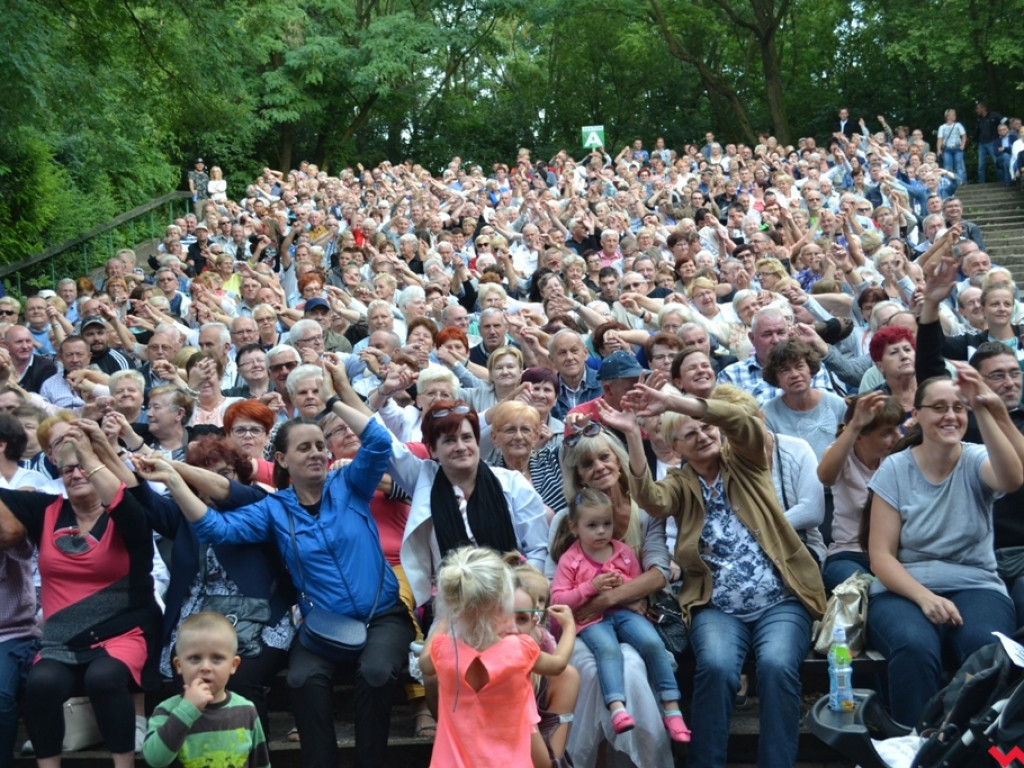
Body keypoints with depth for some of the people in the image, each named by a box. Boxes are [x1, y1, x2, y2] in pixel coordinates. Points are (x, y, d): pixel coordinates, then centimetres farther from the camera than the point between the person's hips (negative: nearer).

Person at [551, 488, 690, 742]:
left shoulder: (624, 552, 10)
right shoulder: (570, 559, 2)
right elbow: (558, 598, -3)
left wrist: (624, 583, -5)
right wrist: (591, 587, -14)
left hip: (624, 611, 3)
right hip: (591, 619, -3)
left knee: (653, 642, -24)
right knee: (608, 649, -35)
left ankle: (672, 708, -20)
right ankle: (617, 708, -50)